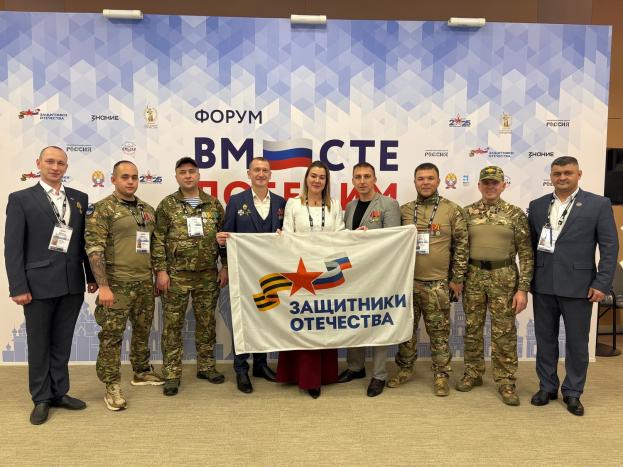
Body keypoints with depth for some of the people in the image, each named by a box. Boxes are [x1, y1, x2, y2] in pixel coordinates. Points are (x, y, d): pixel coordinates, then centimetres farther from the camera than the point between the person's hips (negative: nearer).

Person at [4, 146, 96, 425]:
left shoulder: (79, 198, 8)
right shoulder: (21, 199, -2)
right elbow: (13, 247, -6)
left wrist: (91, 275, 8)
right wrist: (18, 287, -11)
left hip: (72, 284, 3)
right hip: (39, 284, -3)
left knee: (62, 342, 14)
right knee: (38, 344, 10)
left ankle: (59, 392, 29)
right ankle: (41, 399, 24)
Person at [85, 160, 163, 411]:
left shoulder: (147, 209, 12)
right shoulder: (102, 209, -8)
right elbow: (94, 249, -14)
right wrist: (103, 286, -19)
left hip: (145, 283, 6)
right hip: (117, 284, -6)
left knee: (143, 331, 17)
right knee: (111, 336, 2)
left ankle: (142, 372, 35)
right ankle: (112, 386, 14)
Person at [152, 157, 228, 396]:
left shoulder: (214, 204, 6)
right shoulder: (167, 205, 0)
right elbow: (158, 240, -3)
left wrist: (225, 266, 4)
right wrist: (160, 270, -9)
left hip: (208, 275, 2)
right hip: (176, 275, -2)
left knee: (207, 322, 11)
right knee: (172, 325, 4)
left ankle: (206, 366, 26)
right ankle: (171, 374, 15)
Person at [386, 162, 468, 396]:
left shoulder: (453, 210, -1)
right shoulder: (404, 210, 5)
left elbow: (461, 245, 0)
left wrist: (457, 278, -1)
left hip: (437, 284, -2)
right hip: (406, 281, 3)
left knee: (439, 332, 6)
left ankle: (441, 375, 21)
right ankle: (405, 369, 27)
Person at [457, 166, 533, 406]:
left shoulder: (516, 214, -2)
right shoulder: (467, 212, 3)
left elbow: (526, 254, -3)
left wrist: (523, 288, -8)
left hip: (504, 277, -2)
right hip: (473, 276, 2)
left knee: (504, 332, 5)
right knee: (472, 329, 10)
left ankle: (505, 381, 19)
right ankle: (473, 374, 26)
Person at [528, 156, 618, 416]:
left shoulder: (598, 205, -2)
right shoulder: (537, 206, 7)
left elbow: (610, 247, -3)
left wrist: (602, 284, -9)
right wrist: (528, 280, 5)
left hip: (578, 286, -3)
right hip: (543, 286, 3)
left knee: (577, 342, 8)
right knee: (545, 339, 12)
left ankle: (572, 393, 25)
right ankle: (547, 387, 28)